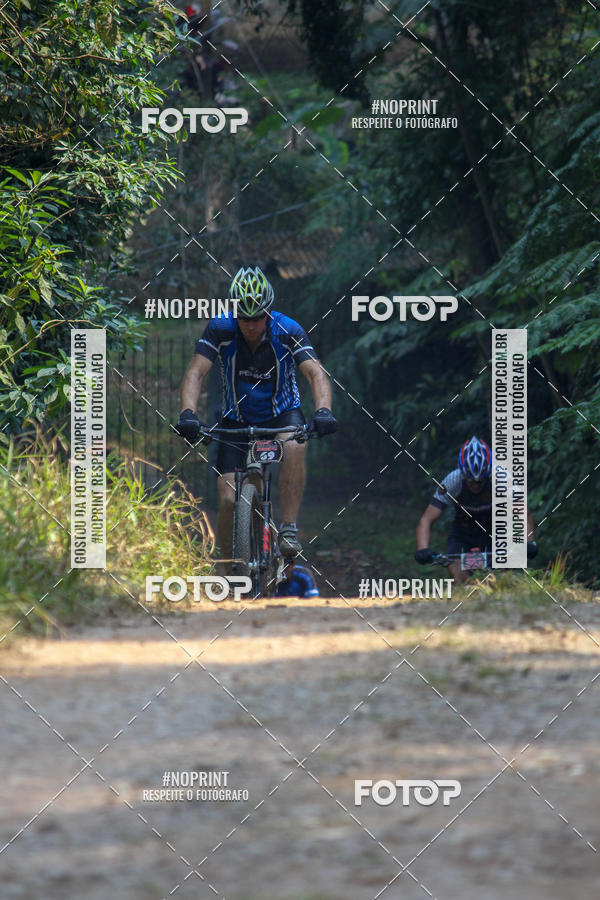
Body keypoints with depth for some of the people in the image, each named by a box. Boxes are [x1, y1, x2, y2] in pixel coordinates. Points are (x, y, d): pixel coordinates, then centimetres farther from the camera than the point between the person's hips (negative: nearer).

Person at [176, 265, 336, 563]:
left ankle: (288, 530, -28)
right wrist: (187, 413, -44)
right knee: (229, 499, -14)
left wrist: (323, 411, -50)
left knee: (294, 448, -36)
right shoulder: (221, 329, -19)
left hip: (281, 414, -1)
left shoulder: (288, 331, -21)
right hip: (236, 420, 1)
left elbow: (315, 373, -30)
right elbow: (196, 372, -26)